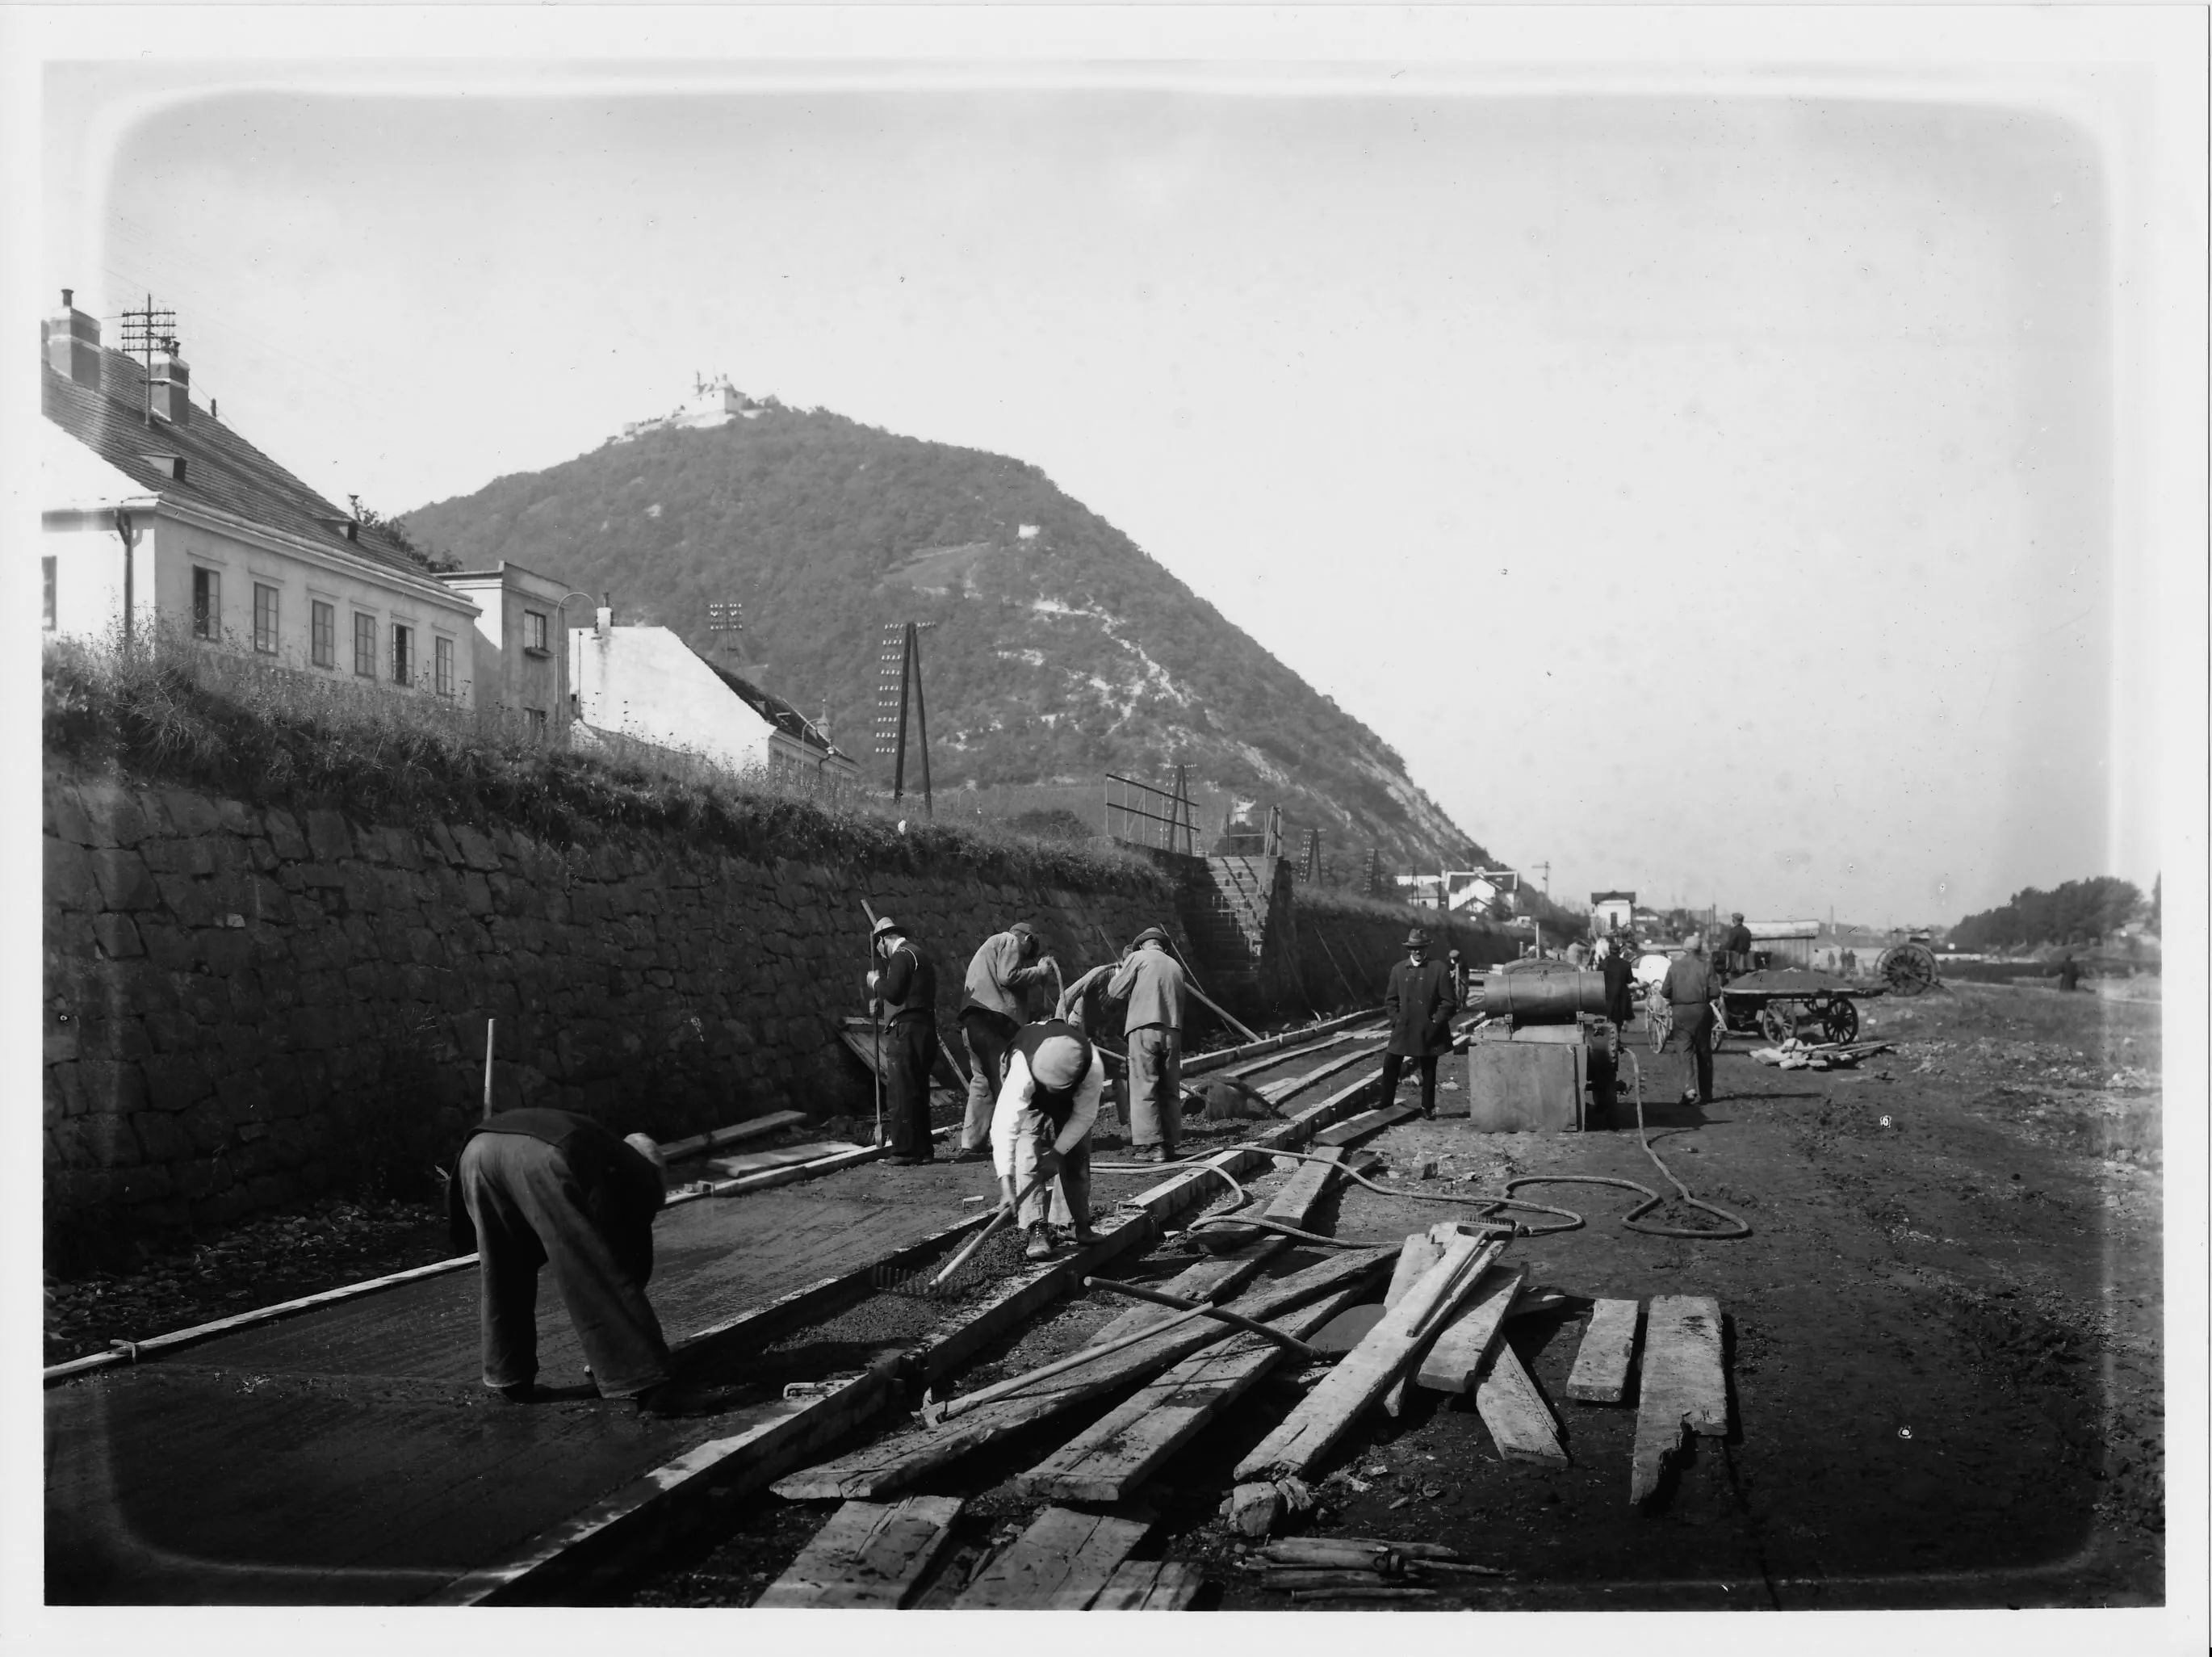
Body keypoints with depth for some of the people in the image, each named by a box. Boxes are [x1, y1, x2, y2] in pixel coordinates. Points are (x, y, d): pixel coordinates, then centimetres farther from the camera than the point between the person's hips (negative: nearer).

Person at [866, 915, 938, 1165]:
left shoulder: (902, 955, -9)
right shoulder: (918, 954, 22)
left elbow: (892, 991, -19)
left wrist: (876, 982, -1)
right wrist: (881, 1007, 30)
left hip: (906, 1032, -10)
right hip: (924, 1030, 10)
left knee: (901, 1094, -8)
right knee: (917, 1092, 14)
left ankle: (904, 1151, -8)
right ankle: (921, 1149, 18)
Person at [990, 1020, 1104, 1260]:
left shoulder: (1093, 1068, -43)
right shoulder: (1023, 1068, -48)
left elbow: (1084, 1115, -25)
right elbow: (1004, 1125, -50)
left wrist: (1058, 1152, -29)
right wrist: (1005, 1181, -55)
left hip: (1071, 1098, 2)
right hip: (1031, 1097, -2)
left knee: (1076, 1156, -2)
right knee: (1029, 1152, -19)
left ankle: (1081, 1226, 16)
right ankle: (1037, 1230, -18)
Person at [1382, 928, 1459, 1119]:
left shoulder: (1439, 969, -4)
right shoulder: (1398, 969, 5)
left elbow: (1449, 1002, -4)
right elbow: (1390, 999, 11)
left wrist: (1436, 1022, -9)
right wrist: (1395, 1019, -1)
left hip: (1428, 1031, -2)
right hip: (1403, 1029, 2)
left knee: (1428, 1070, 7)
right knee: (1390, 1066, -2)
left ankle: (1428, 1108, 17)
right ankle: (1386, 1103, 11)